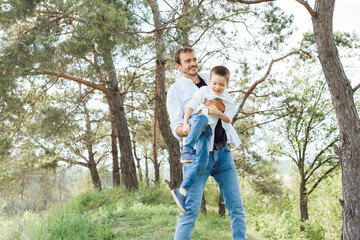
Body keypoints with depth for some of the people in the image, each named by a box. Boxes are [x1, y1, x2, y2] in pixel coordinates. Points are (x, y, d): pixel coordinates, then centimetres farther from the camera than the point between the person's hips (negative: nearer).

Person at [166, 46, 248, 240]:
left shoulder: (210, 79, 14)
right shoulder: (175, 90, 2)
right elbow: (175, 127, -6)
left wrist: (221, 108, -14)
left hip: (222, 152, 4)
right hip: (197, 153, -4)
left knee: (236, 207, 5)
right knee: (191, 210, -9)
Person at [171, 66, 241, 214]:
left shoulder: (228, 101, 17)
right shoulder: (203, 91, 10)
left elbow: (228, 119, 10)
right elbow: (191, 107, 2)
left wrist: (218, 112, -9)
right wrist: (185, 123, -12)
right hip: (194, 121, -2)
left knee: (202, 161, -20)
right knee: (202, 118, -40)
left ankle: (182, 191, -20)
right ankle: (187, 149, -49)